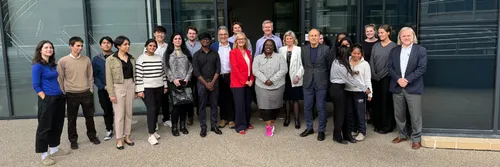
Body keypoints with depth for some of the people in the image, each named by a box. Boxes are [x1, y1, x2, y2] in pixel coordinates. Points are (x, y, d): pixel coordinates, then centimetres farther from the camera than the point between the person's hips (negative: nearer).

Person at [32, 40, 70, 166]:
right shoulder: (37, 66, -11)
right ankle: (44, 155, 12)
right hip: (47, 100, -8)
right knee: (44, 127, 2)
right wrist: (45, 98, -16)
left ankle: (54, 149, 30)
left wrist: (61, 94, 9)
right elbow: (36, 86, -14)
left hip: (59, 98, 8)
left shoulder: (52, 64, 11)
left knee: (57, 125, 15)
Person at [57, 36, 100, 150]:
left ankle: (92, 136, 30)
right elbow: (60, 79, -1)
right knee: (72, 119, 9)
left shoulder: (86, 59, 1)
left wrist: (91, 90, 5)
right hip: (71, 94, -2)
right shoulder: (63, 61, -7)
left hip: (86, 93, 2)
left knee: (89, 116, 12)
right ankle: (73, 140, 23)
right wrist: (63, 93, 0)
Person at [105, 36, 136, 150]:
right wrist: (111, 93, -12)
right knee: (119, 114, -1)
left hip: (130, 86, 5)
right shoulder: (111, 59, -7)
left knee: (129, 113, 10)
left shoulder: (131, 58, 8)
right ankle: (119, 139, 11)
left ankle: (127, 136, 22)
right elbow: (109, 78, -8)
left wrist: (136, 89, 9)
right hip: (118, 87, -5)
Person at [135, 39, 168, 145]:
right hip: (147, 89, -5)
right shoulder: (141, 59, -6)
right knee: (151, 110, -12)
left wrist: (165, 86, 13)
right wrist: (139, 90, -13)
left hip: (159, 88, 5)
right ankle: (151, 135, -9)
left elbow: (163, 73, 14)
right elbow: (138, 75, -9)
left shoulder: (159, 58, 9)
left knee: (157, 110, 8)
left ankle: (153, 130, 22)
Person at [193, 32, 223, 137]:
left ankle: (214, 126, 15)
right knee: (202, 106, 2)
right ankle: (203, 127, 9)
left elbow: (218, 69, 3)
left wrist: (212, 82, -9)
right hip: (202, 82, -2)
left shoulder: (215, 54, 9)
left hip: (214, 82, 2)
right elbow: (196, 71, -4)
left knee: (214, 105, 6)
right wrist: (206, 83, -9)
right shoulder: (196, 55, 3)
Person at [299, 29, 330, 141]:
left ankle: (321, 130, 16)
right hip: (308, 82, 3)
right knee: (307, 107, 9)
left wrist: (324, 77, 7)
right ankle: (309, 128, 26)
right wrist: (307, 74, 12)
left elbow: (329, 65, 4)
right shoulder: (304, 49, 3)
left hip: (321, 82, -3)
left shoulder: (325, 49, -4)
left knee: (321, 108, 3)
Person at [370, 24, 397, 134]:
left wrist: (381, 74, -12)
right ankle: (377, 124, 18)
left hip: (387, 78, -4)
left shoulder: (394, 46, -4)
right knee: (376, 101, 8)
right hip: (375, 78, 4)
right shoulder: (376, 46, 10)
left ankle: (387, 126, 10)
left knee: (386, 102, 0)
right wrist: (374, 74, -5)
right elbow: (372, 61, 6)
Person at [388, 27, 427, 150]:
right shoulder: (394, 51, 11)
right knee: (399, 114, 12)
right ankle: (402, 135, 29)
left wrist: (407, 80, -16)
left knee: (415, 116, 0)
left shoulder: (421, 50, 0)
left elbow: (422, 68, -9)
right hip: (397, 87, 4)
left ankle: (416, 139, 13)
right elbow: (390, 68, 4)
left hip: (413, 88, -3)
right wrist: (398, 79, -12)